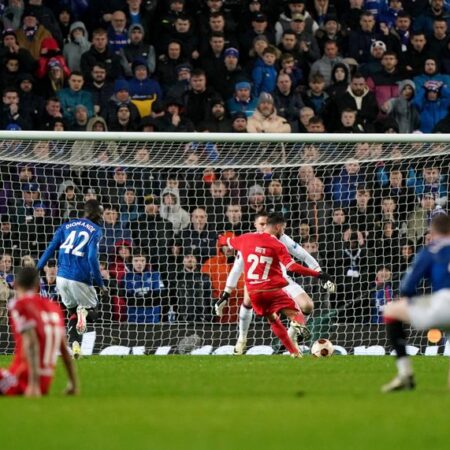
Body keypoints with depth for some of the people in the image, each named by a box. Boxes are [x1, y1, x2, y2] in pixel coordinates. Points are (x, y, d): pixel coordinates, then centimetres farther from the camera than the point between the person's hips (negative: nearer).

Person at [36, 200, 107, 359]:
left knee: (72, 311, 23)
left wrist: (36, 270, 3)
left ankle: (74, 343, 0)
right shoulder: (95, 231, -1)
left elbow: (50, 249, 4)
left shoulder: (66, 226, 13)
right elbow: (92, 258, -13)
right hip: (80, 280, -4)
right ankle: (84, 310, -23)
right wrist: (100, 284, -9)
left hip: (62, 278, 4)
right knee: (92, 312, 15)